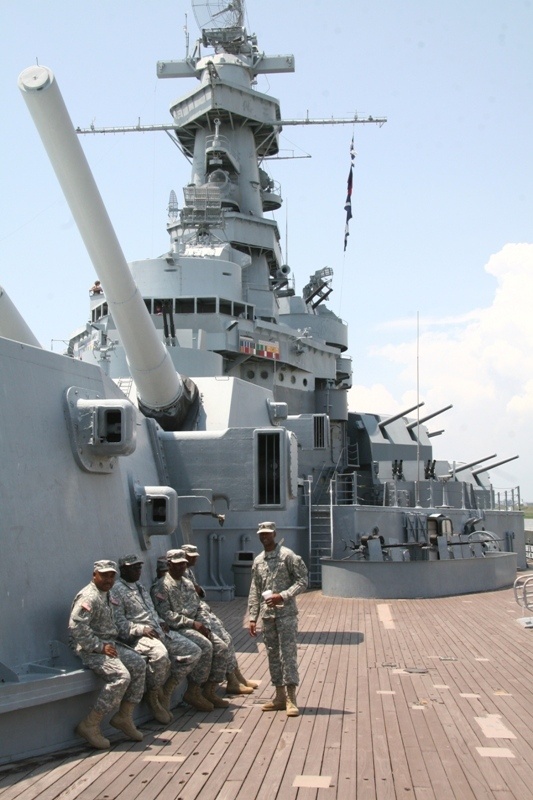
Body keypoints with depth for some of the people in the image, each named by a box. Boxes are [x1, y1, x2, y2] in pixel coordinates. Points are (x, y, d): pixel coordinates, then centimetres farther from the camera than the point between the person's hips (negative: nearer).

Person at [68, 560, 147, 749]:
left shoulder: (106, 595, 17)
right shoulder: (89, 597, -15)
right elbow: (76, 626, -26)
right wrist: (99, 646, -23)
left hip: (107, 644, 10)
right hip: (89, 648, -10)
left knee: (138, 664, 0)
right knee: (121, 676, -25)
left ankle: (124, 716, 6)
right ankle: (90, 726, -17)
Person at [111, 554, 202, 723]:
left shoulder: (140, 588, 23)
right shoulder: (117, 591, -6)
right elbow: (119, 623, -14)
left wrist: (160, 622, 9)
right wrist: (142, 629, -23)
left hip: (159, 631, 9)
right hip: (137, 637, -9)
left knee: (194, 652, -1)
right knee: (161, 655, -39)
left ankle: (167, 689, 5)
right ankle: (153, 696, -14)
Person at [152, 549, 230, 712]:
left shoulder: (188, 584, 20)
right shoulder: (161, 586, -6)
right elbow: (165, 615, -17)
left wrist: (204, 625, -1)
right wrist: (192, 623, -19)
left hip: (194, 626, 8)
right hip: (176, 629, -8)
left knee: (221, 647, -11)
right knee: (205, 646, -29)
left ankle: (209, 691, -4)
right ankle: (193, 692, -17)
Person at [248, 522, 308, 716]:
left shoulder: (287, 556, -5)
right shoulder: (258, 561, 13)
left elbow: (302, 581, -8)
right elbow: (255, 591, 14)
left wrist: (283, 596, -18)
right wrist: (253, 617, 9)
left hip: (286, 613, -6)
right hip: (267, 615, 6)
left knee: (288, 654, -8)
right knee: (273, 655, 9)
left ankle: (291, 699, -7)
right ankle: (280, 697, 17)